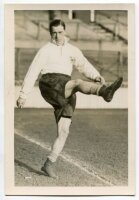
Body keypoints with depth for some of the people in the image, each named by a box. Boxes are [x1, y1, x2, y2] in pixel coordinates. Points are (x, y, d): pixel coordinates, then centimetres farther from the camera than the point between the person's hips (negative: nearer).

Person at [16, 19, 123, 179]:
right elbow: (33, 72, 7)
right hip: (50, 84, -5)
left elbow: (85, 67, 11)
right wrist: (23, 95, 3)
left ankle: (49, 164, 4)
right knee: (78, 83, -35)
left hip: (66, 94, 5)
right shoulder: (45, 50, 11)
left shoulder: (73, 50, 23)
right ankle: (105, 92, -65)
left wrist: (97, 77, -10)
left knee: (64, 131, -5)